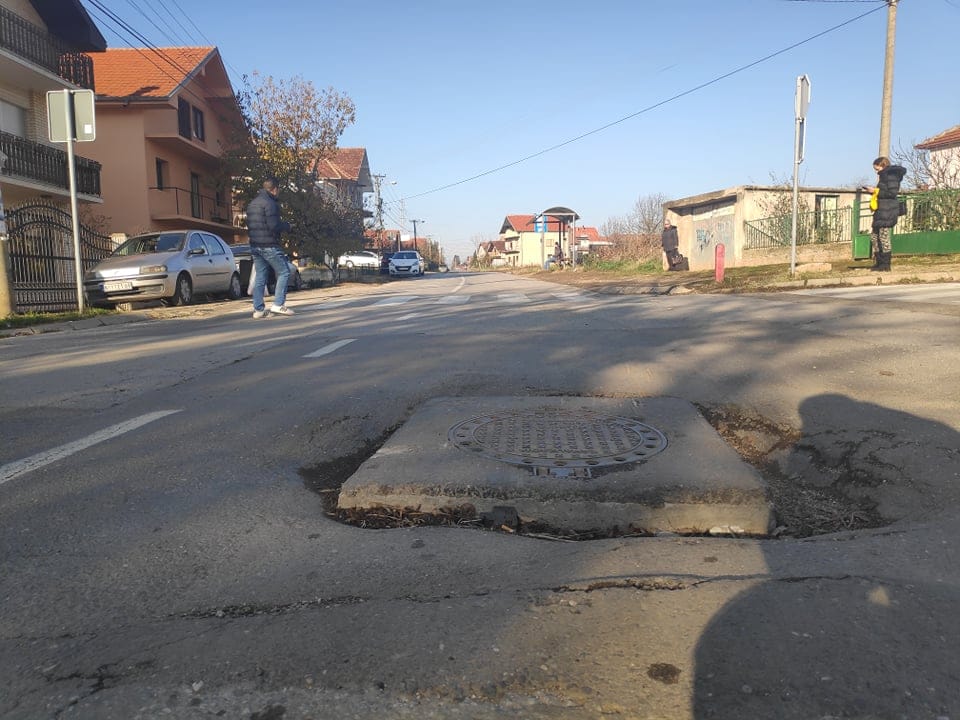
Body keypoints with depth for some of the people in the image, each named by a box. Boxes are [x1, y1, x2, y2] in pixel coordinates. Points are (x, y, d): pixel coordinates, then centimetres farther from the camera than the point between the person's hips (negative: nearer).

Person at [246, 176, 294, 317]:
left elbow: (249, 225, 21)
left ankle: (258, 309, 8)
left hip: (255, 246, 9)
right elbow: (274, 225, -19)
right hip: (269, 246, -9)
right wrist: (287, 226, -3)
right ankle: (278, 305, -8)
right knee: (284, 273, -1)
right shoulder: (270, 203, -13)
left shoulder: (252, 203, 16)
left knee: (260, 277, 9)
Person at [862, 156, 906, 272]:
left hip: (887, 211, -10)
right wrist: (873, 190, 10)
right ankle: (879, 262, 16)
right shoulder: (884, 175, 18)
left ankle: (886, 264, -2)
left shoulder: (890, 175, -10)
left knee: (884, 236, -7)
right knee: (874, 236, 11)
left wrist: (876, 191, -13)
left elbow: (893, 193, -18)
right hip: (881, 210, 10)